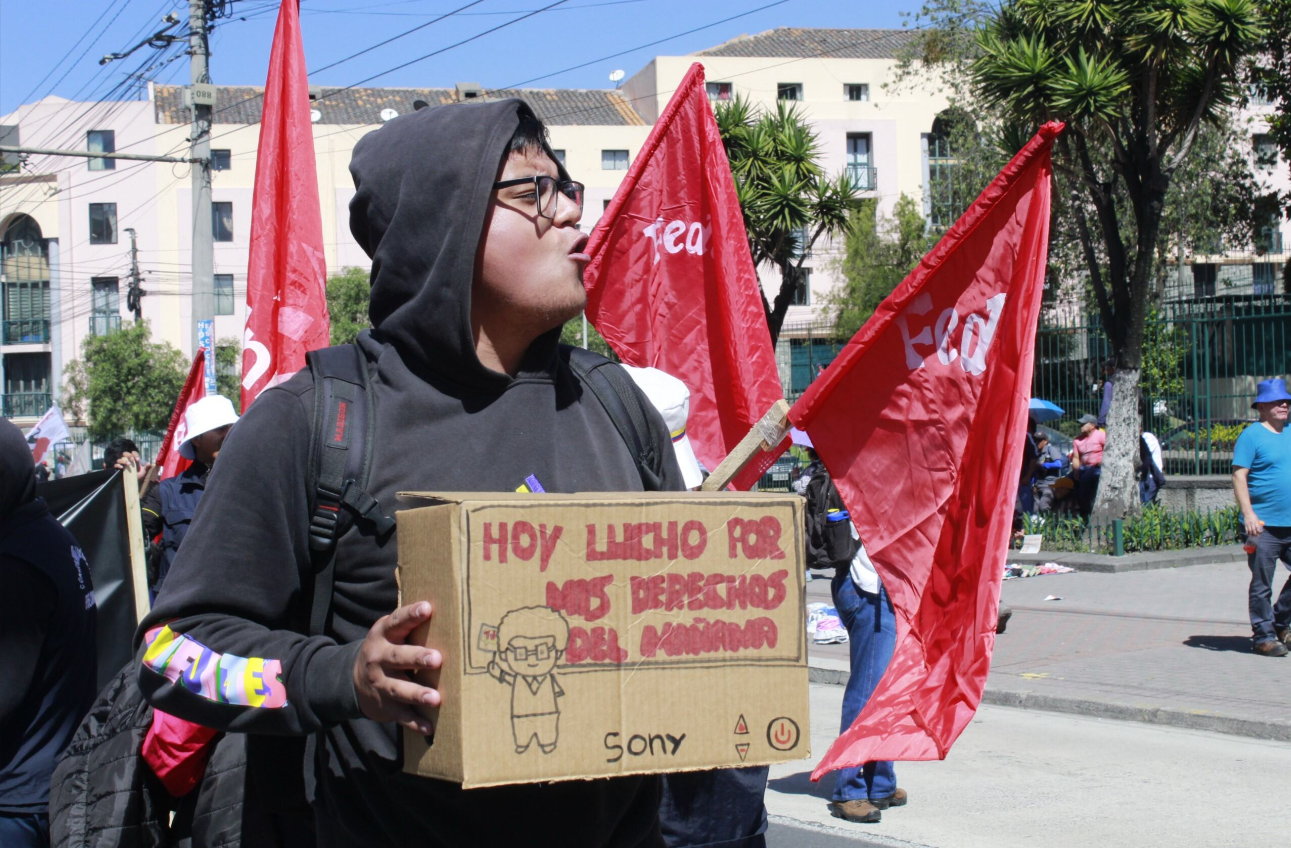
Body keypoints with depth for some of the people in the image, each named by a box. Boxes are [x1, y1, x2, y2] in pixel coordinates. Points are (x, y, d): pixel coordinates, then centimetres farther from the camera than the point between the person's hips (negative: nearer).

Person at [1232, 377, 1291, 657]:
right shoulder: (1251, 436, -6)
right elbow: (1239, 476, -11)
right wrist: (1248, 514, -19)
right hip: (1264, 526, -6)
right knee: (1262, 585, 0)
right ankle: (1263, 636, 8)